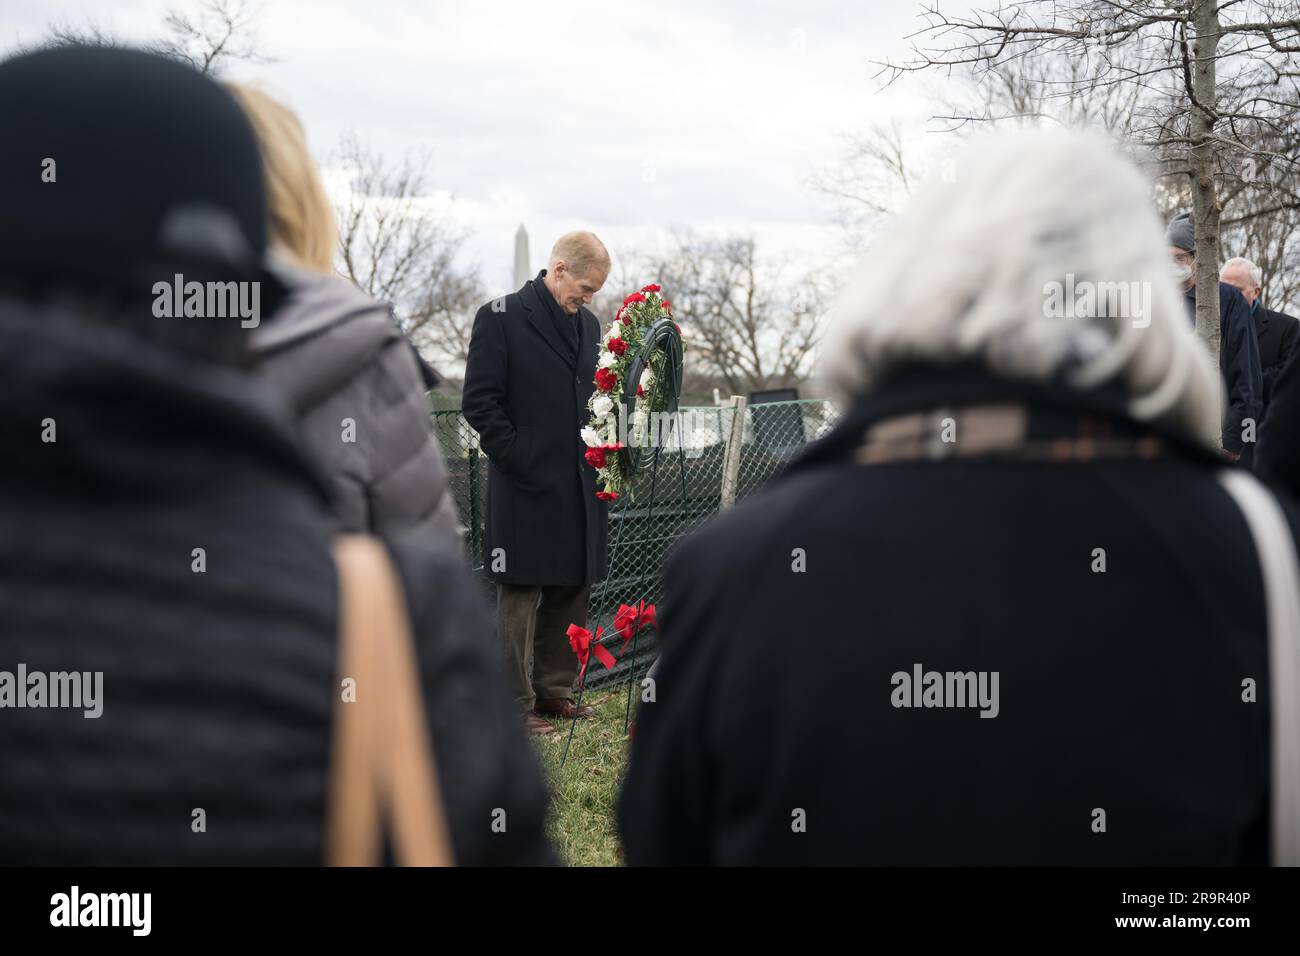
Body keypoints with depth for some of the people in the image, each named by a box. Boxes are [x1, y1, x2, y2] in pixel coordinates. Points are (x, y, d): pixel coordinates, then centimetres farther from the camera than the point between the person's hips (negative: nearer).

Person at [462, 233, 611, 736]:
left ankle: (555, 690, 23)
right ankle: (515, 704, 6)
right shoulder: (500, 317, -6)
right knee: (520, 595, -1)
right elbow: (478, 402, -10)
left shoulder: (587, 322, 14)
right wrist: (518, 460, -13)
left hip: (579, 486, 7)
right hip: (527, 487, -7)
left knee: (571, 591, 11)